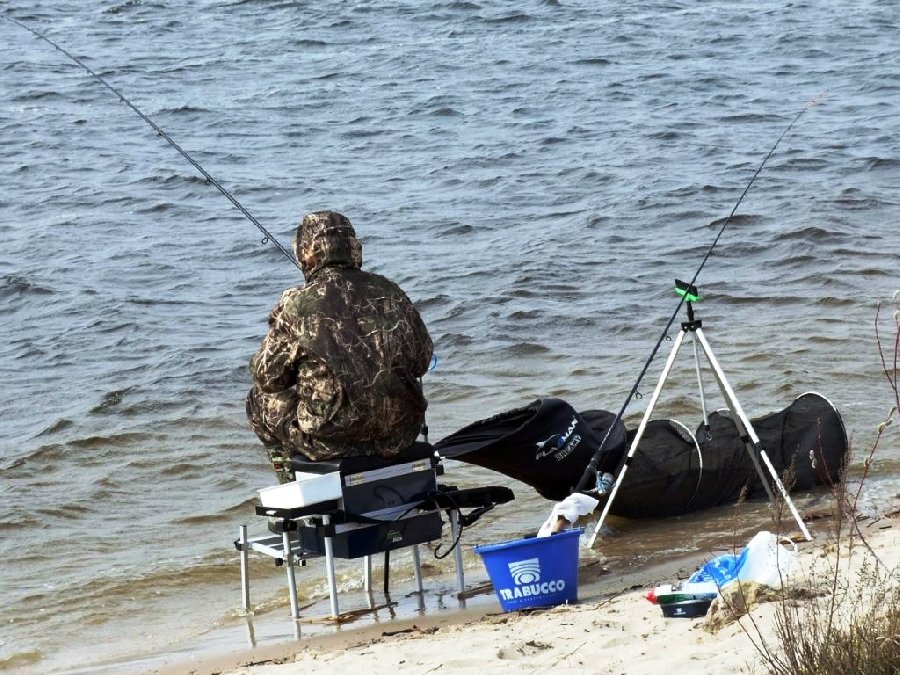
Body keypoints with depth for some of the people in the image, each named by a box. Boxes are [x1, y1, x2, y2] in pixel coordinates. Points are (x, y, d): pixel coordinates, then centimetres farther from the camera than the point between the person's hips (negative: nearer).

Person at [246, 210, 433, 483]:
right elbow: (422, 360, 13)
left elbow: (267, 376, -1)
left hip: (333, 439, -4)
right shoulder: (388, 291, 3)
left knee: (260, 400, 21)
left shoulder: (296, 305, -10)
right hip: (400, 433, 5)